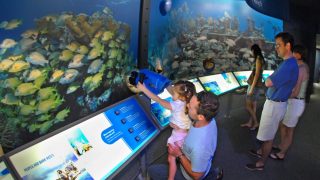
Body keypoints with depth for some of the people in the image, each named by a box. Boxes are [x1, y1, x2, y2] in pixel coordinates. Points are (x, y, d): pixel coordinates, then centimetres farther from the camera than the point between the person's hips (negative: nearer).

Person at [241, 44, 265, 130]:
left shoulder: (258, 59, -14)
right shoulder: (259, 59, 13)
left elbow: (257, 75, -19)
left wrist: (252, 88, -19)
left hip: (255, 86, -9)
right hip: (256, 85, 9)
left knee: (248, 106, -3)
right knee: (253, 105, 13)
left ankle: (256, 123, 9)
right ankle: (250, 123, 20)